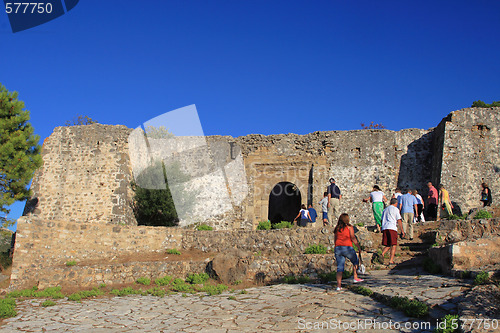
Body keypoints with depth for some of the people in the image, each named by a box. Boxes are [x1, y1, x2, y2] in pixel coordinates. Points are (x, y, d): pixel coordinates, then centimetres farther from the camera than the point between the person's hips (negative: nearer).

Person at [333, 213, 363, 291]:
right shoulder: (349, 227, 4)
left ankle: (338, 285, -4)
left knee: (339, 267, 2)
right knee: (355, 262, 20)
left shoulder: (337, 229, 17)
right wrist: (358, 247, 1)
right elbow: (353, 238, -4)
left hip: (337, 248, 4)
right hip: (347, 247, -4)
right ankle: (355, 278, 19)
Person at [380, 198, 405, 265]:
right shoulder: (395, 209, 5)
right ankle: (391, 261, -8)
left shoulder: (385, 210, 23)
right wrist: (402, 230, -1)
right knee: (393, 245, -2)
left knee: (387, 245, 11)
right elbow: (399, 220, -2)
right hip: (392, 228, -6)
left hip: (384, 228, 6)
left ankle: (382, 254, -13)